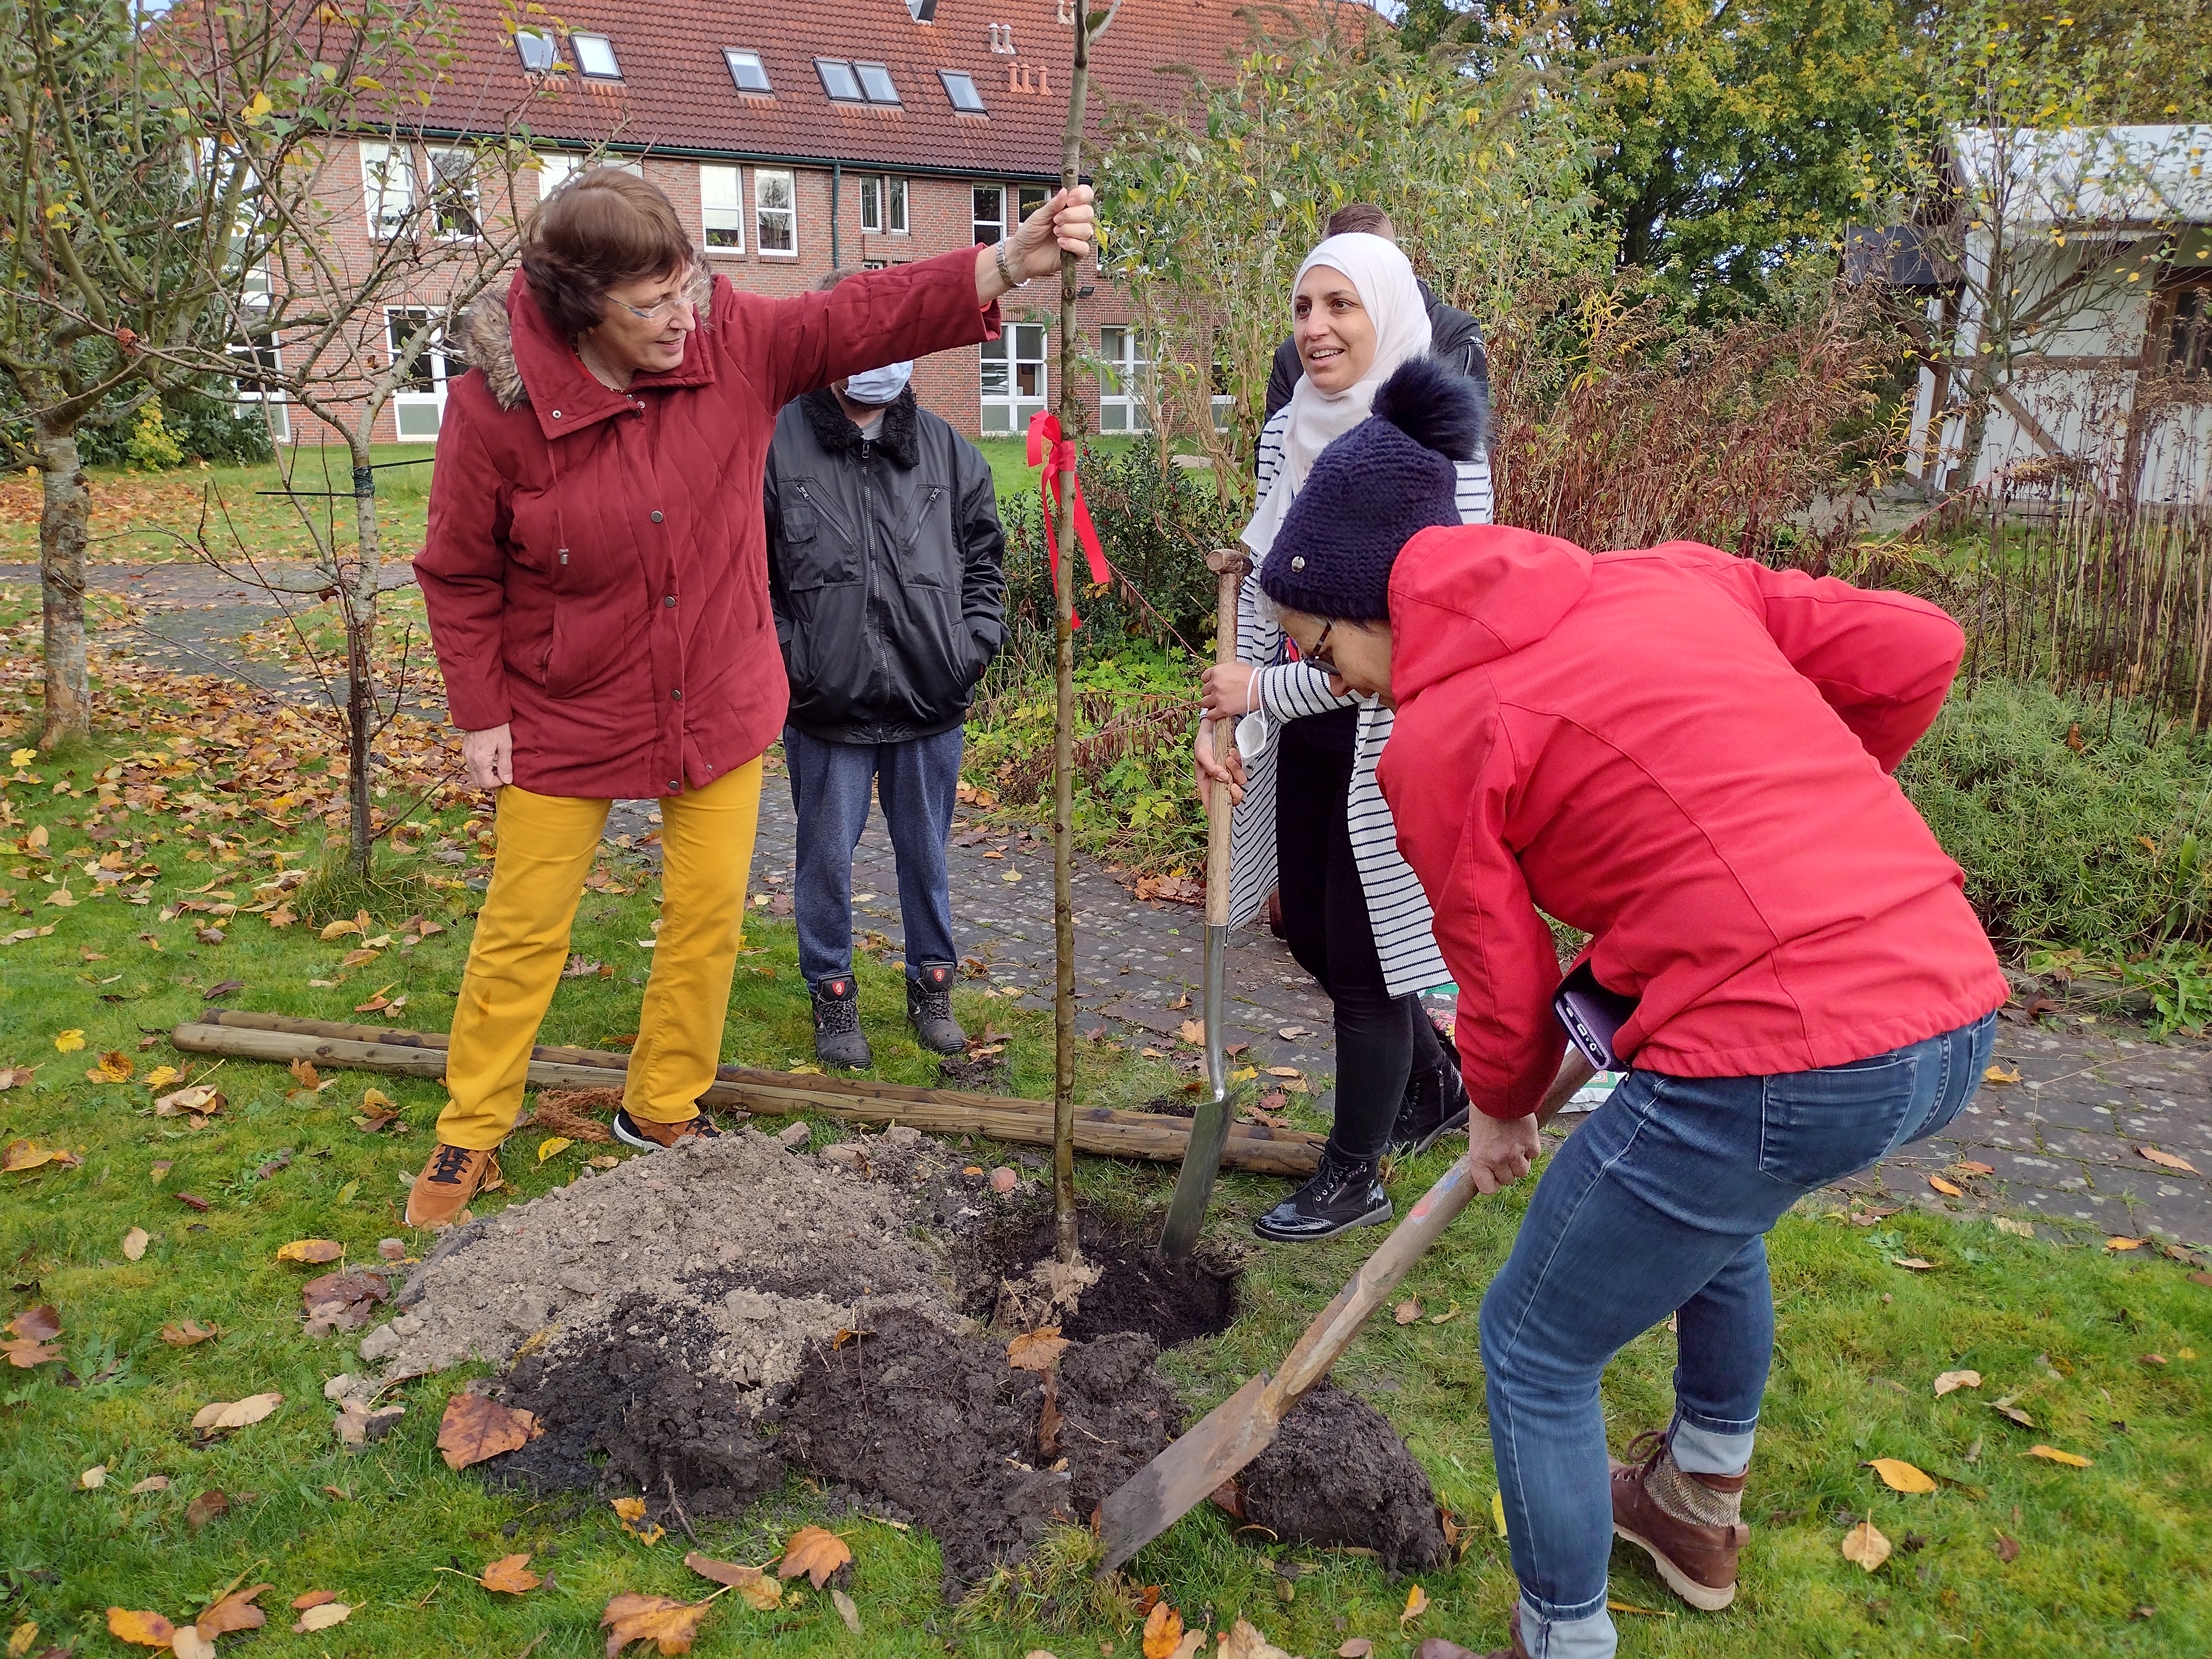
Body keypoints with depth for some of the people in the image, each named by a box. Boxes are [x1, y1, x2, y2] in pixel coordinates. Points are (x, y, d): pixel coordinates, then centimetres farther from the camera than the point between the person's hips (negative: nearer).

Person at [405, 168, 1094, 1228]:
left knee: (709, 914, 10)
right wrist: (479, 716, -6)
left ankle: (664, 1110, 32)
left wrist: (1014, 261, -29)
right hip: (567, 717, -2)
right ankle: (468, 1139, 29)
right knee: (522, 934, 8)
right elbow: (459, 576, -8)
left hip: (719, 704, 3)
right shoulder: (496, 406, -18)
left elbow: (868, 316, -16)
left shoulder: (733, 344, -12)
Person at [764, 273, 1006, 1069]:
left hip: (930, 702, 3)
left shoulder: (945, 449, 6)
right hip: (825, 706, -2)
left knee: (926, 853, 16)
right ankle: (832, 993, 29)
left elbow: (984, 557, 14)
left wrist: (973, 646, 4)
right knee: (827, 858, 10)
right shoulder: (775, 444, -6)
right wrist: (786, 660, -9)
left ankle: (931, 984, 34)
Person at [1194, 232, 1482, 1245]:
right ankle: (1437, 1084, 45)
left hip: (1390, 733, -7)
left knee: (1359, 950, 4)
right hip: (1302, 731, 8)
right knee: (1308, 931, 18)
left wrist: (1269, 689, -18)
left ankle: (1353, 1177, 27)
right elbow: (1262, 588, 8)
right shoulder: (1287, 433, 3)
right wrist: (1226, 717, -1)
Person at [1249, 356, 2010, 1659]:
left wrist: (1501, 1113, 24)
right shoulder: (1671, 577, 11)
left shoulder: (1438, 737, -5)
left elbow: (1507, 986, 3)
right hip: (1956, 1007, 9)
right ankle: (1699, 1506, 57)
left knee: (1536, 1351, 13)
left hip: (1774, 1064, -8)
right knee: (1707, 1201, 36)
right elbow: (1916, 649, 10)